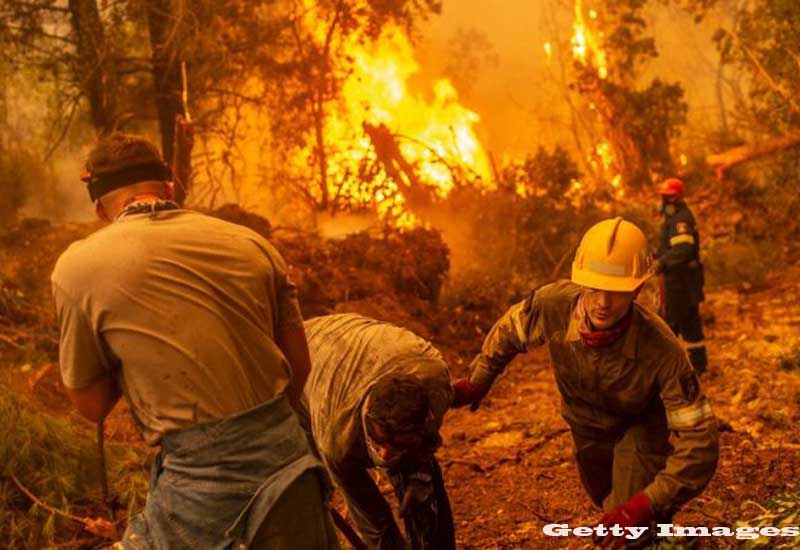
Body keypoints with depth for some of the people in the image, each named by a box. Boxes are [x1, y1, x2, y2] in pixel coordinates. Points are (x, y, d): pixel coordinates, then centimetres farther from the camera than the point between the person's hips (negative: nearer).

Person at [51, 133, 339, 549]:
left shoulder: (76, 268, -1)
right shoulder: (251, 243, 8)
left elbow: (91, 405, 7)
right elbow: (300, 368, 12)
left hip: (202, 474, -4)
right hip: (288, 453, 4)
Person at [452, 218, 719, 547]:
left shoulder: (662, 352, -44)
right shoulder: (553, 304, -36)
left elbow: (698, 440, -40)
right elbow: (509, 331, -11)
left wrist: (648, 503, -49)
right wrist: (476, 383, -2)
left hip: (642, 425, -4)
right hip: (587, 422, 4)